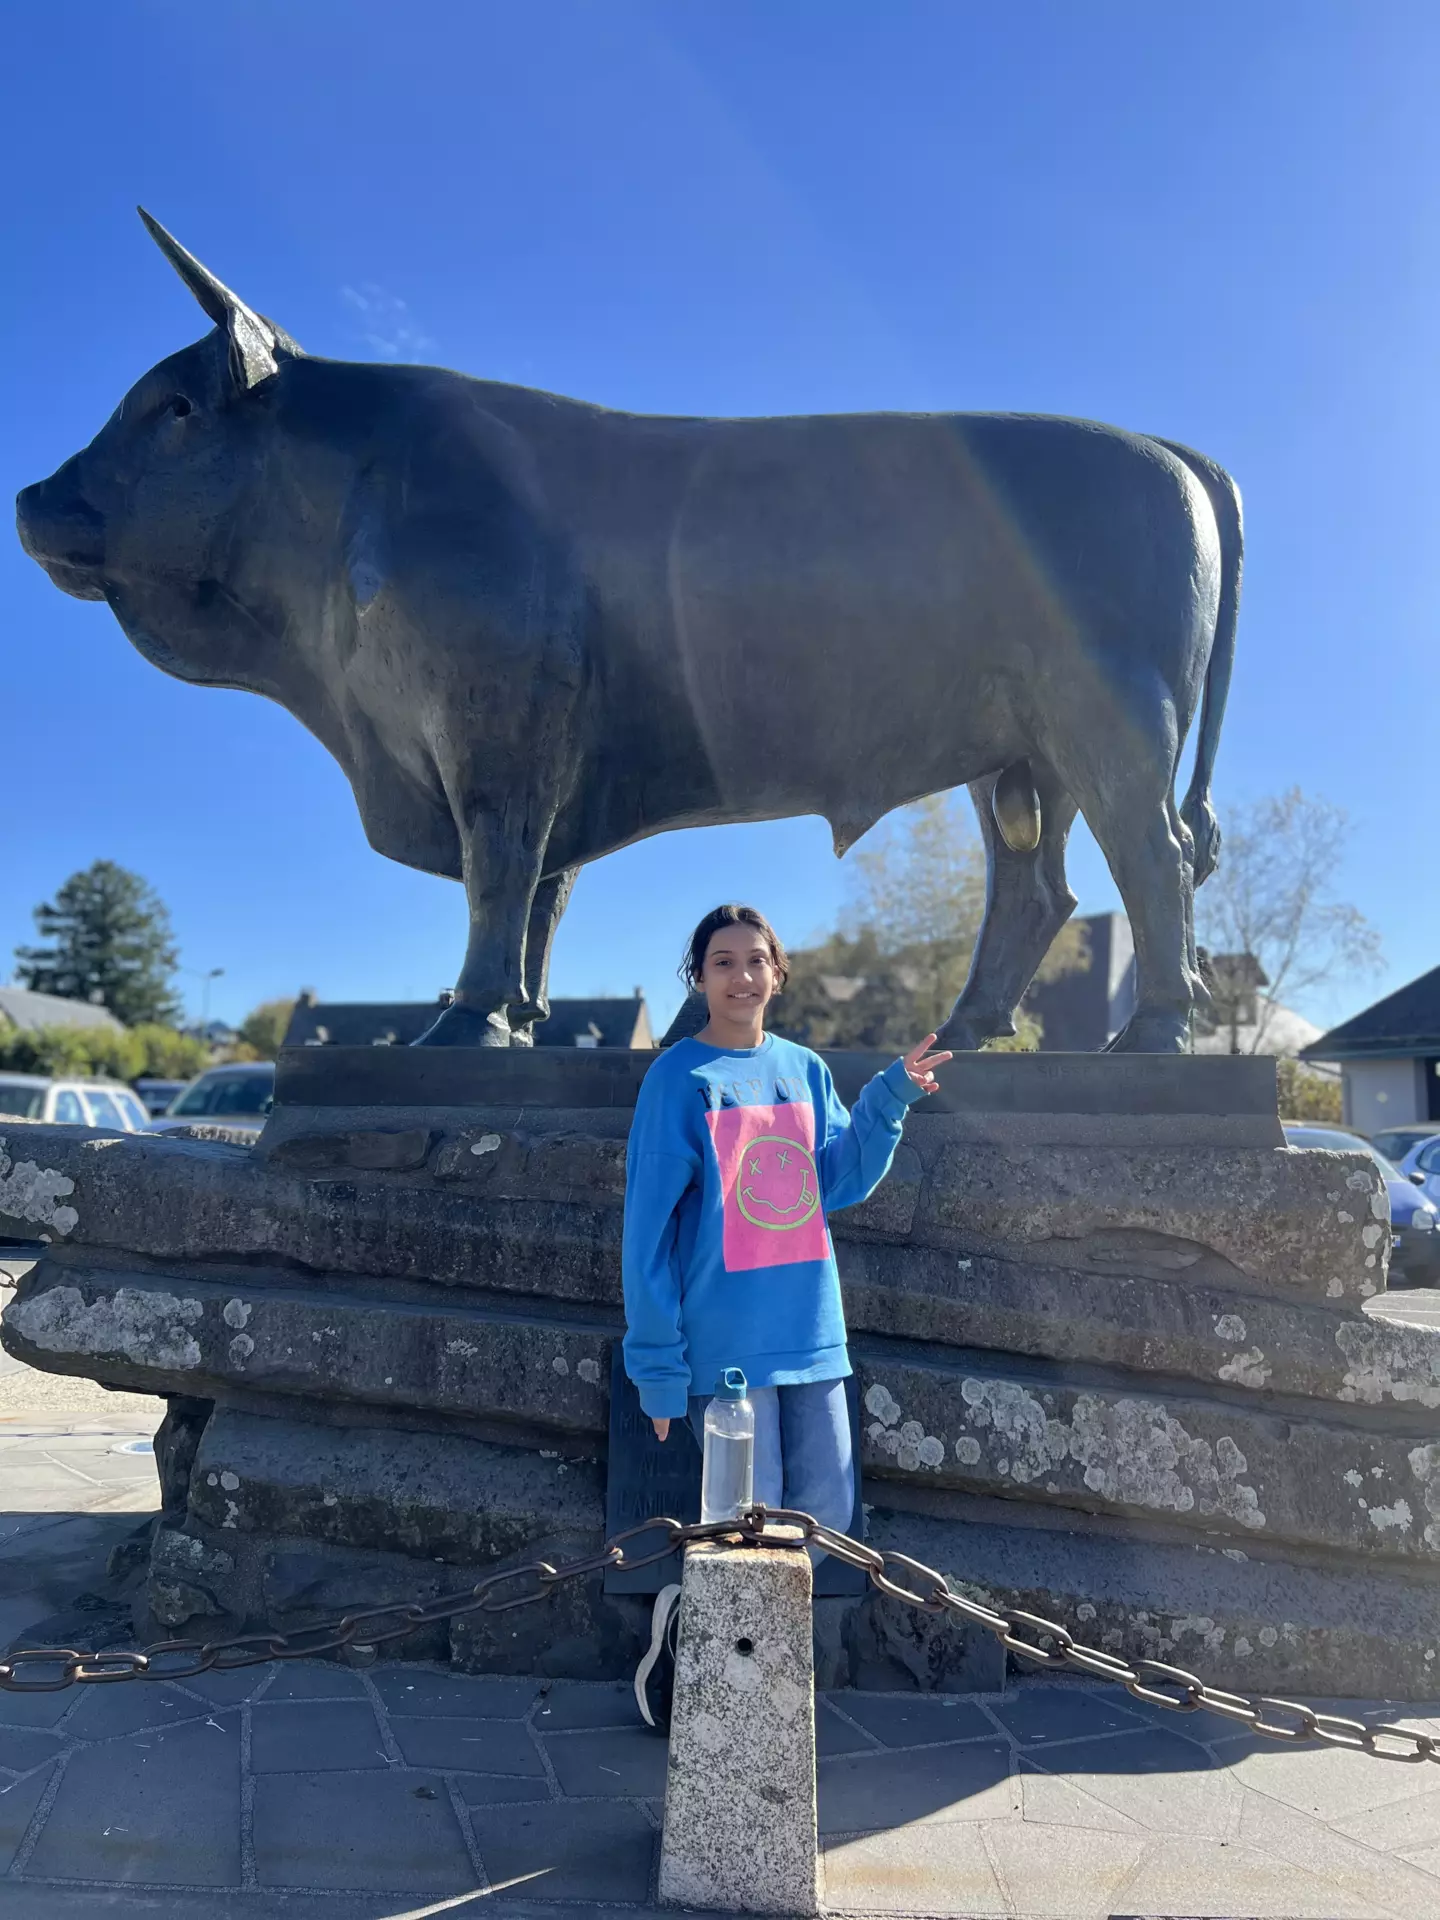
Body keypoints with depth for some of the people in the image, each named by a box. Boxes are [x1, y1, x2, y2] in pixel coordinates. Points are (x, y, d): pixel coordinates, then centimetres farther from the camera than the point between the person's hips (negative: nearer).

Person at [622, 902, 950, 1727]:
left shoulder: (805, 1069, 10)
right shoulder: (679, 1079, -7)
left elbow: (839, 1185, 9)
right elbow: (649, 1226, -8)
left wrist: (890, 1098, -3)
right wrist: (658, 1361, -10)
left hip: (810, 1329, 6)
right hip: (724, 1339, -6)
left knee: (828, 1510, 9)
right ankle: (684, 1631, 26)